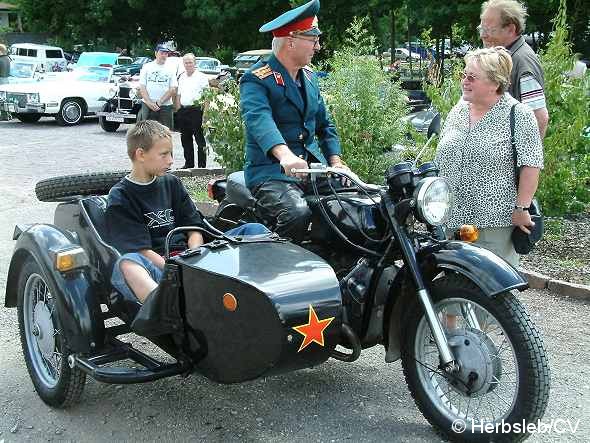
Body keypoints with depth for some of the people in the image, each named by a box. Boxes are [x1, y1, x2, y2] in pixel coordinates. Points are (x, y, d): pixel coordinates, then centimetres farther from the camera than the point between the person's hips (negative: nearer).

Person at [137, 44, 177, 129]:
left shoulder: (170, 70, 8)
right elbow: (142, 88, 2)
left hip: (165, 107, 1)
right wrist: (150, 103, -12)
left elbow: (173, 90, -1)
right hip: (147, 106, 0)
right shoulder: (146, 67, 7)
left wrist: (159, 102, -11)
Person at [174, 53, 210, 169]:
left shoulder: (201, 77, -4)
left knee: (200, 140, -3)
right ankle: (189, 163, 22)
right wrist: (178, 111, 12)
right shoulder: (181, 77, 16)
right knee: (185, 139, 12)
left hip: (196, 110, -7)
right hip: (183, 111, 7)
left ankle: (202, 165, 1)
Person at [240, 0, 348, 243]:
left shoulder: (309, 77, 16)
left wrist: (335, 161, 4)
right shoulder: (256, 79, -10)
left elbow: (324, 123, 21)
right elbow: (259, 119, -30)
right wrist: (284, 155, -48)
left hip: (311, 166, 7)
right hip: (270, 172, -7)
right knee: (297, 213, -33)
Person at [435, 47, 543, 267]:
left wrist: (521, 208, -15)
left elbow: (531, 165, -11)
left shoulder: (519, 115, -7)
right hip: (452, 219, 6)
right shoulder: (457, 111, 13)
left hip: (495, 223, -6)